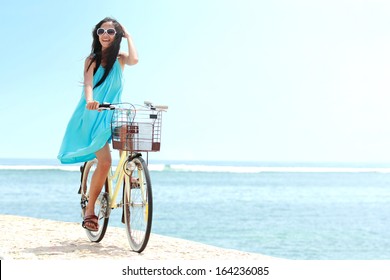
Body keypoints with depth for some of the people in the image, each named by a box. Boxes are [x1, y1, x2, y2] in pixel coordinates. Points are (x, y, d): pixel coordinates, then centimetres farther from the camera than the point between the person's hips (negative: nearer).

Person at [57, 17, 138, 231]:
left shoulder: (120, 59, 4)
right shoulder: (92, 59, -3)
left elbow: (134, 60, -20)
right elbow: (88, 84, -19)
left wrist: (128, 36, -6)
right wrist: (90, 100, -41)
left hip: (111, 115, 4)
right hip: (92, 116, -4)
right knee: (105, 162, -17)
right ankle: (89, 211, -6)